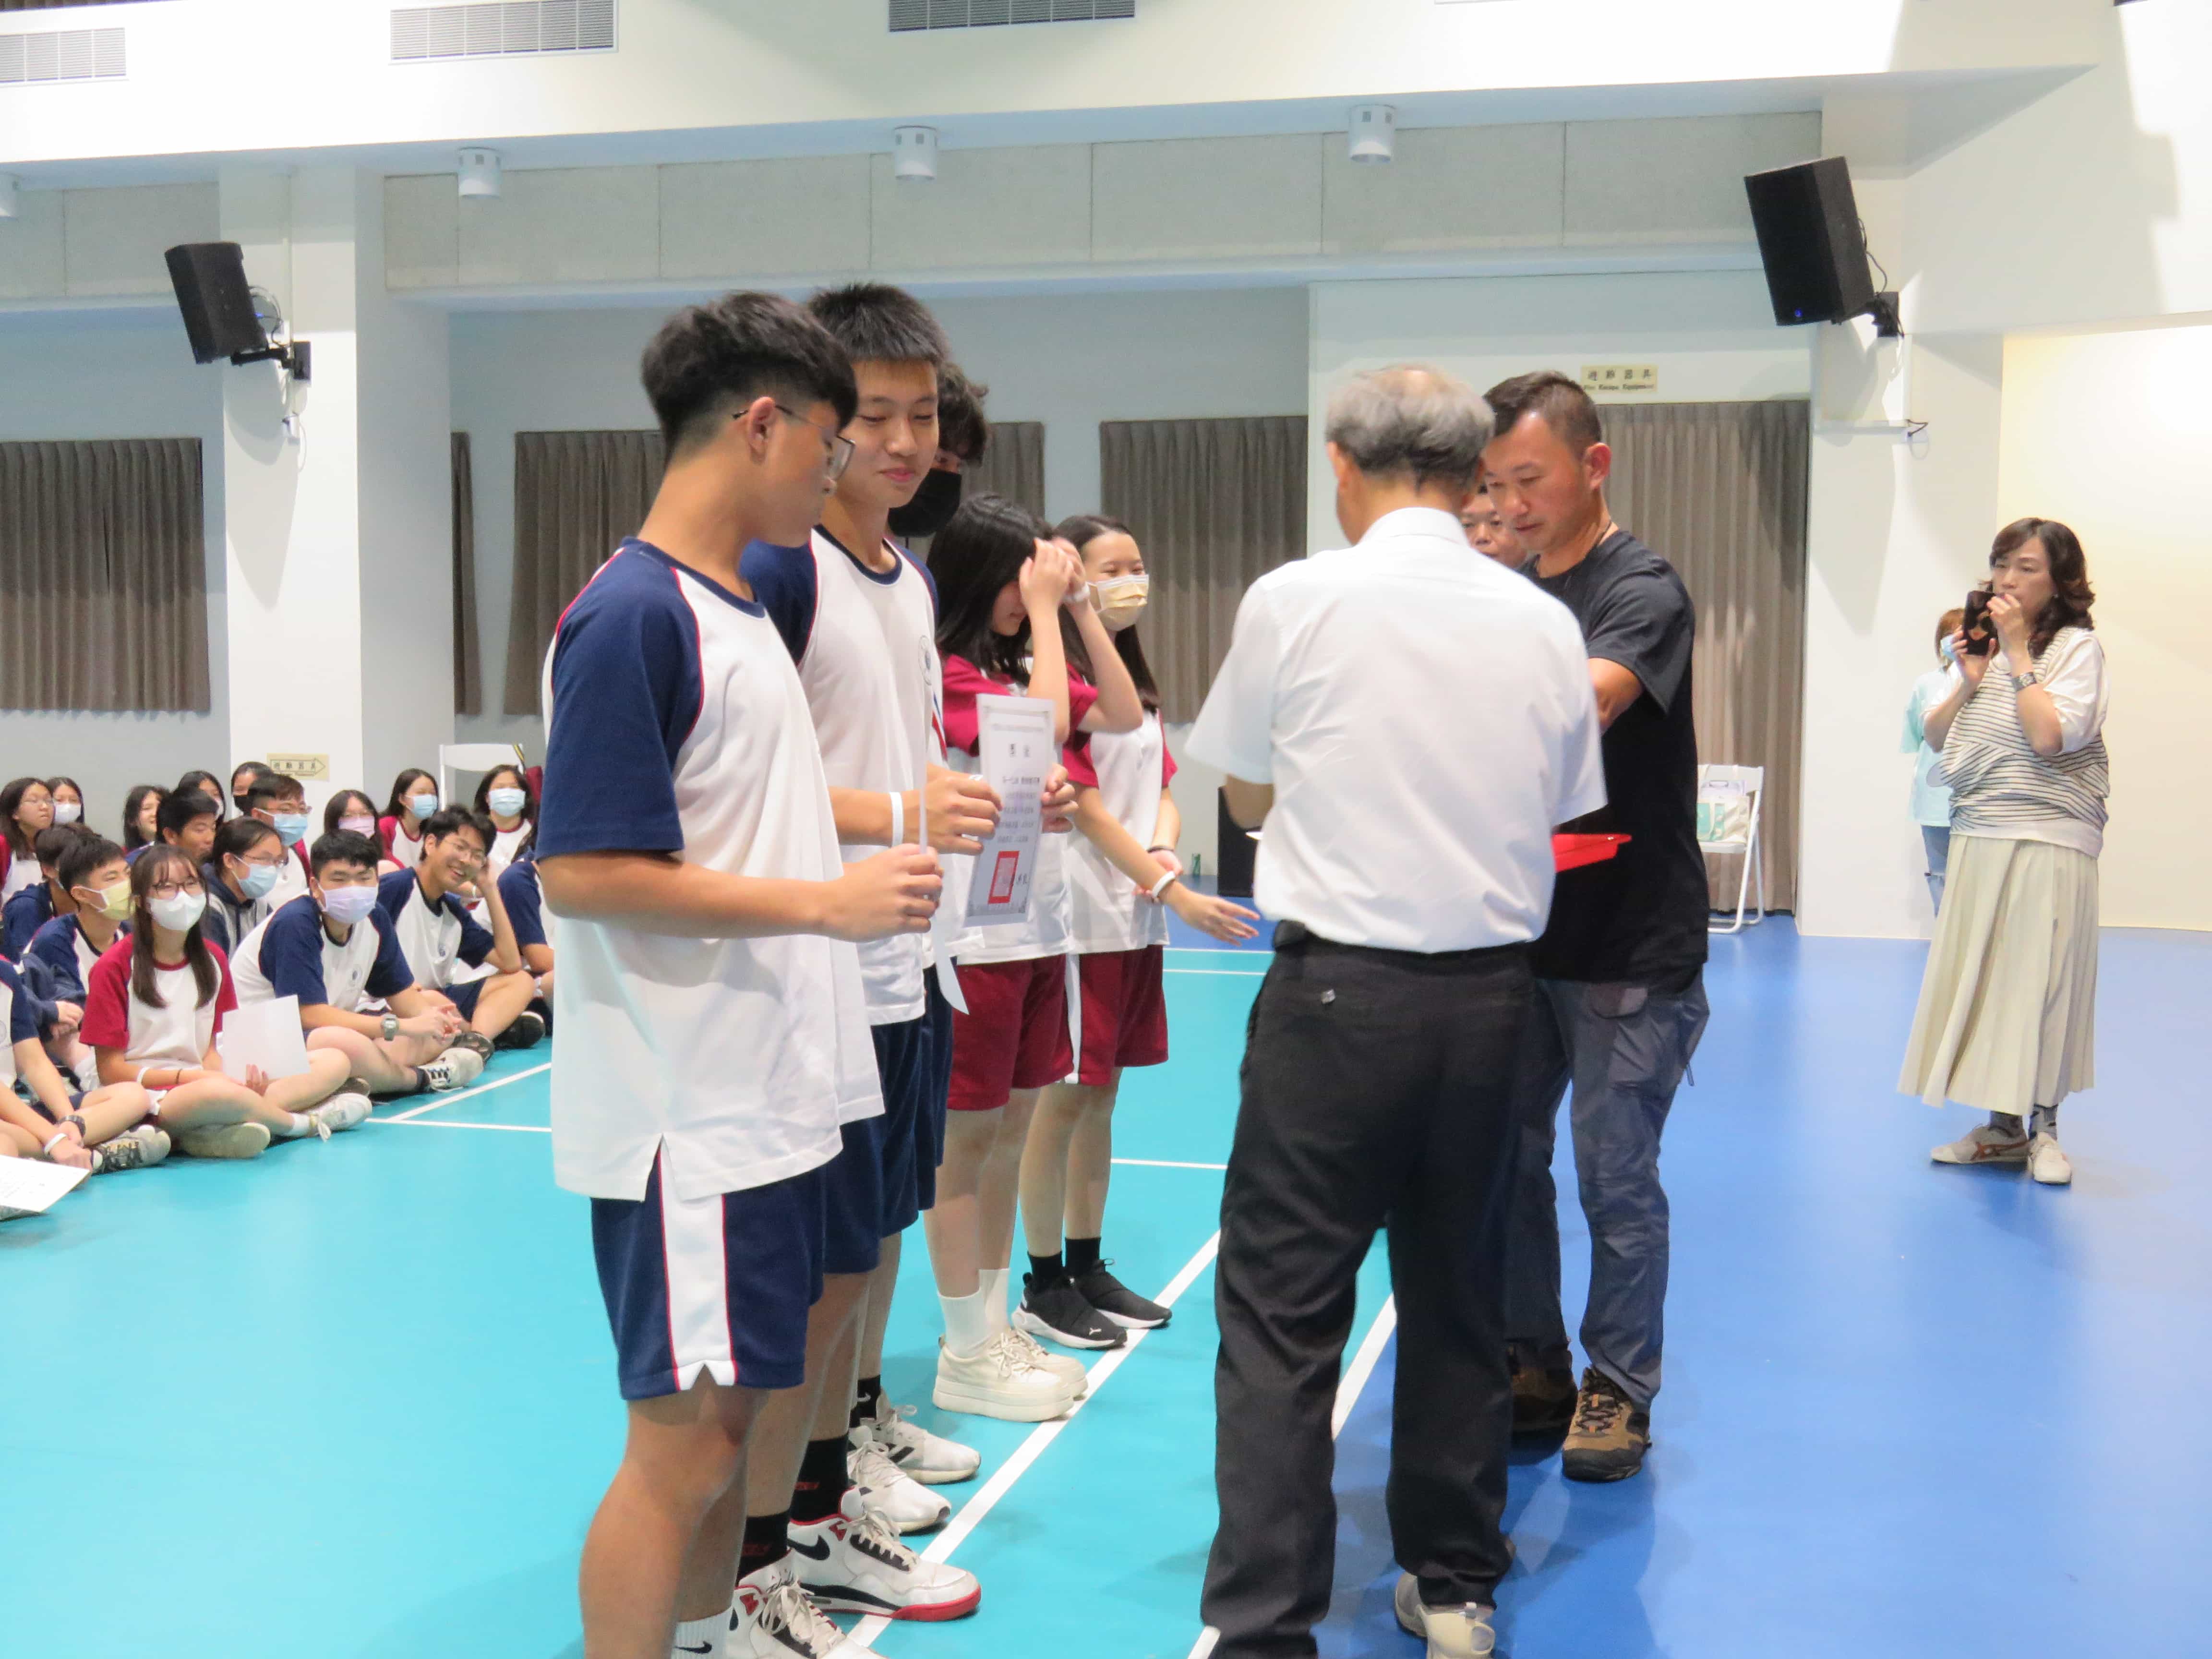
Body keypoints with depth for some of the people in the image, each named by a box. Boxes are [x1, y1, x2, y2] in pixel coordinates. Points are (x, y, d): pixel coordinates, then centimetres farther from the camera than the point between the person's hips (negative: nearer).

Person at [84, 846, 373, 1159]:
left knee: (335, 1062, -6)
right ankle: (306, 1122, -11)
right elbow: (110, 1070, -7)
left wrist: (235, 1075, -14)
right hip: (147, 1097, -7)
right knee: (219, 1095, -42)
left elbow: (213, 1050, 10)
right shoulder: (115, 966, -7)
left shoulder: (212, 957, 11)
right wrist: (189, 1077, -19)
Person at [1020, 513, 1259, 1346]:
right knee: (1064, 1098, -1)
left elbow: (1162, 792, 14)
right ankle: (1043, 1286, 9)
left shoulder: (1139, 682, 15)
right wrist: (1176, 894, -18)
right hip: (1080, 922, -8)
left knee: (1102, 1095, 13)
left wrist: (1161, 851, -8)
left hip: (1137, 920, 8)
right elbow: (1087, 808, -15)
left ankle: (1088, 1268, 23)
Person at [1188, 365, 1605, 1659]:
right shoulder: (1545, 626, 1)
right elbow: (1561, 815, 9)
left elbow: (1249, 793, 6)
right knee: (1460, 1299, 16)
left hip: (1340, 986, -4)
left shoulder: (1296, 601, -7)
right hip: (1493, 989, 4)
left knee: (1282, 1316, 2)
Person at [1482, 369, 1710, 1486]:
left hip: (1628, 945, -7)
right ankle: (1532, 1368, 26)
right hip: (1522, 933, 7)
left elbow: (1583, 704, -30)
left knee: (1617, 1181, 3)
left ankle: (1618, 1391, 18)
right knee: (1505, 1161, 12)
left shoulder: (1641, 589, -10)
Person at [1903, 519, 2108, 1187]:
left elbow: (2049, 735, -20)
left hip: (2048, 843, -6)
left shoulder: (2077, 646, -5)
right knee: (1979, 981, 6)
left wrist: (2018, 653, -14)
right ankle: (2003, 1126, 16)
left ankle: (2042, 1126, 11)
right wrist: (1969, 682, -2)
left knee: (2039, 981, -2)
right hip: (1977, 838, 6)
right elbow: (1935, 737, 13)